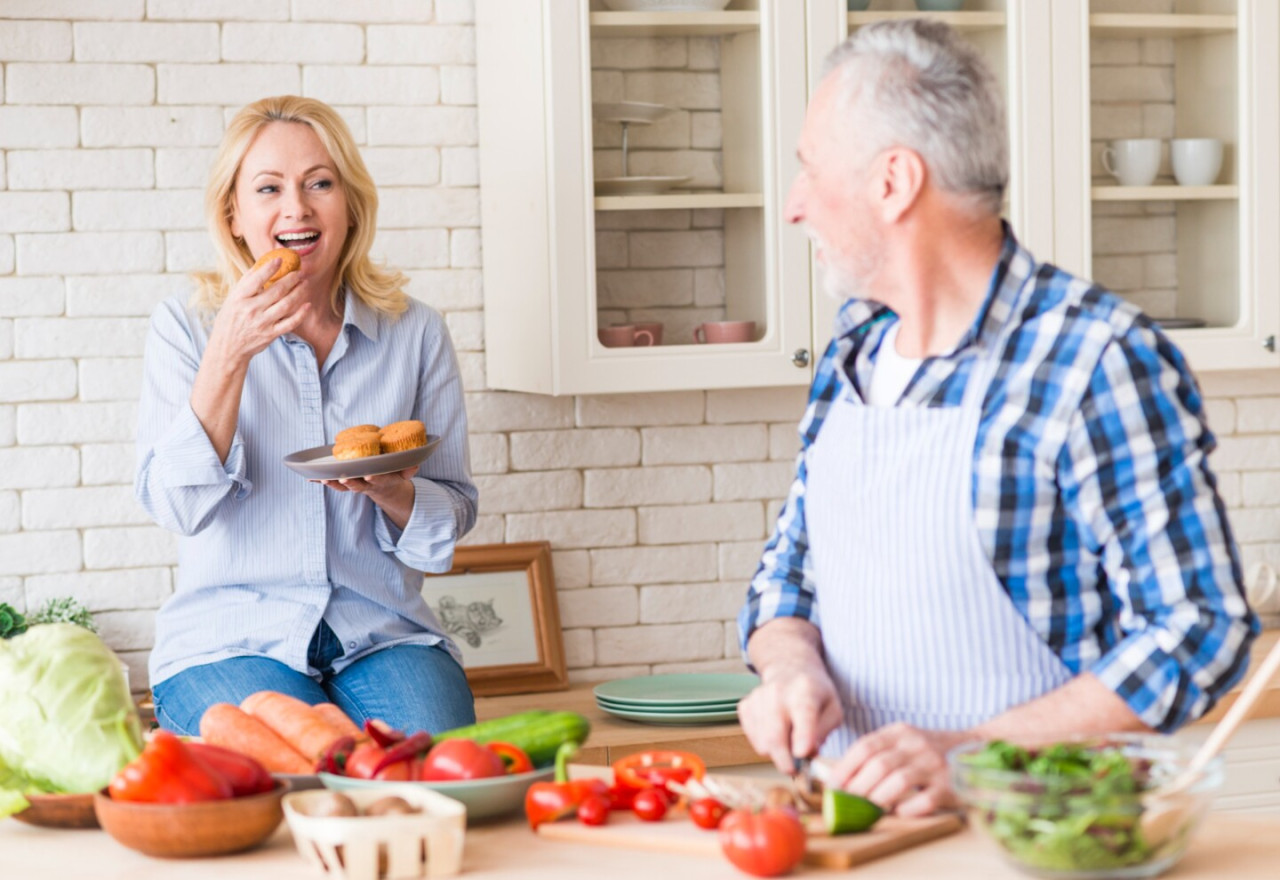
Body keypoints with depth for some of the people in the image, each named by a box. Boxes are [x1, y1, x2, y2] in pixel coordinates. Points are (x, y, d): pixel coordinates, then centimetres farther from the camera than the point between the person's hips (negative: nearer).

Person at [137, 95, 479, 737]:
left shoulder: (415, 334, 7)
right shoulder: (186, 327, 2)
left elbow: (455, 513, 9)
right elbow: (176, 504, -10)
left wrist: (388, 487, -14)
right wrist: (229, 355, -21)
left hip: (383, 635, 2)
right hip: (229, 642, -2)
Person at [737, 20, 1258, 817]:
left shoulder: (1097, 360, -9)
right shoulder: (857, 344, 12)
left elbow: (1198, 630, -11)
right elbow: (788, 572, 20)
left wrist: (972, 754, -18)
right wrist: (790, 664, -2)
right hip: (858, 819, 5)